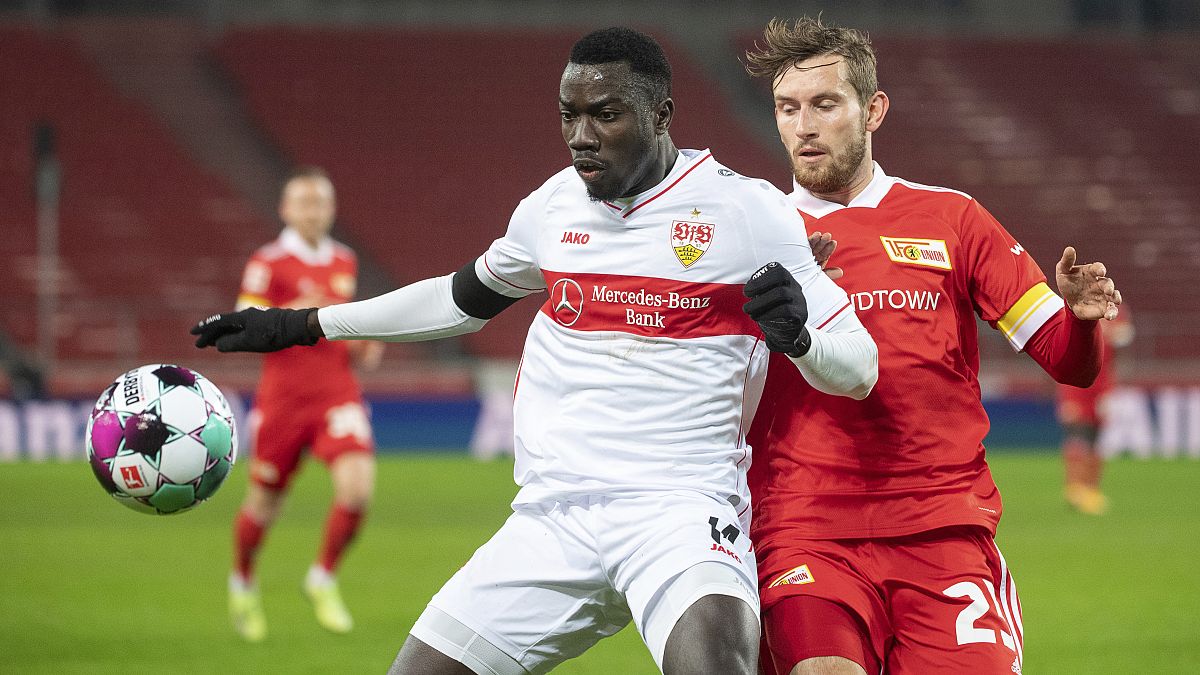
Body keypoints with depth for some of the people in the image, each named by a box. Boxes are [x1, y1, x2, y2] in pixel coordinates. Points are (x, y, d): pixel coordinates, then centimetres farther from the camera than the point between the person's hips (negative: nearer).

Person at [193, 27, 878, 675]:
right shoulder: (556, 206, 10)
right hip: (554, 516, 5)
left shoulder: (745, 211, -4)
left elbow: (857, 369, -2)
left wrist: (796, 334, -25)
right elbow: (463, 299, 30)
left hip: (681, 511, -5)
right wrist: (302, 324, 33)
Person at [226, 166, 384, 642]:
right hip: (283, 394, -3)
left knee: (357, 487, -19)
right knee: (264, 503, 6)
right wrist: (294, 313, -27)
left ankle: (323, 580, 3)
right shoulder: (268, 263, -5)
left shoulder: (344, 263, 12)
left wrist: (361, 348, 8)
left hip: (338, 393, 3)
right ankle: (242, 584, 35)